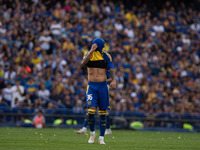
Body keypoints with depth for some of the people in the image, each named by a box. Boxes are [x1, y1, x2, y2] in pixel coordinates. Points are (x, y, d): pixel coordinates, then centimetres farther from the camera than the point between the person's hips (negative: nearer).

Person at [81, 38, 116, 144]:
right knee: (91, 111, -14)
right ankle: (92, 133, 8)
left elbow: (111, 69, -5)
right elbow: (83, 64, -18)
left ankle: (101, 138, 9)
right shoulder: (88, 54, 2)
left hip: (103, 86, 1)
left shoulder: (106, 56, 3)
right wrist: (91, 51, -24)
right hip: (91, 86, -1)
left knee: (102, 113, 1)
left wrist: (113, 80, -23)